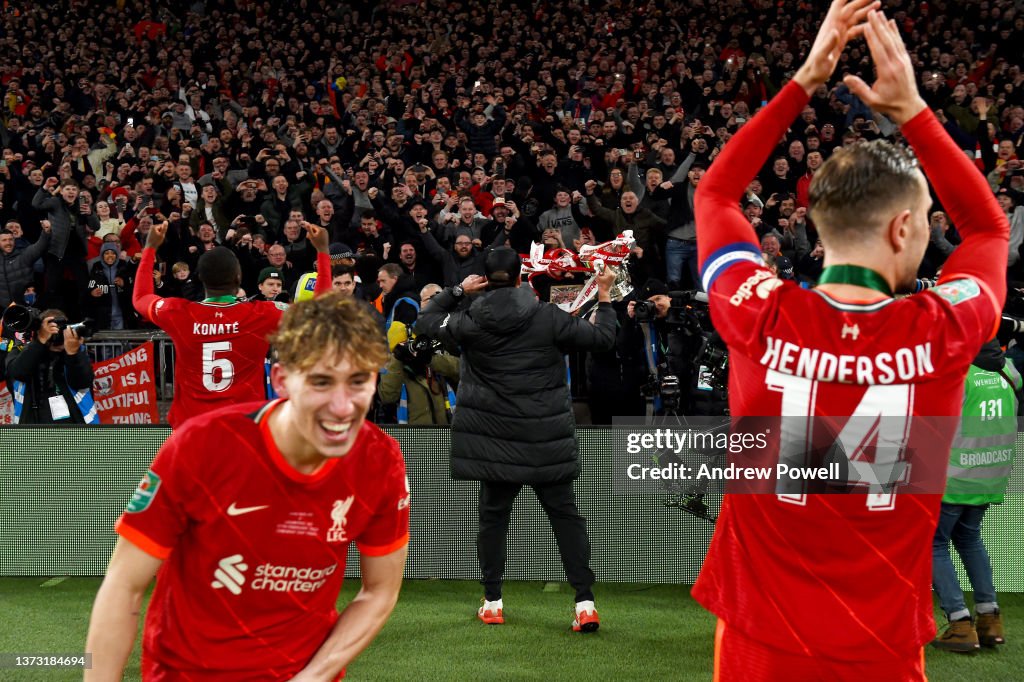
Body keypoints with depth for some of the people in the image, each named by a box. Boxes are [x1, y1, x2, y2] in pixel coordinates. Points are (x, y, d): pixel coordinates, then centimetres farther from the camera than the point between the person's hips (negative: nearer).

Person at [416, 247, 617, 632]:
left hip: (495, 437, 1)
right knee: (565, 514, 5)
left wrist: (457, 290, 18)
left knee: (494, 514, 12)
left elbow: (427, 321, 14)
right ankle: (585, 604, 1)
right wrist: (604, 297, 12)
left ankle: (492, 603, 16)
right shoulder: (548, 318, -6)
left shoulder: (471, 322, -3)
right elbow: (602, 338, -1)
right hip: (547, 438, -1)